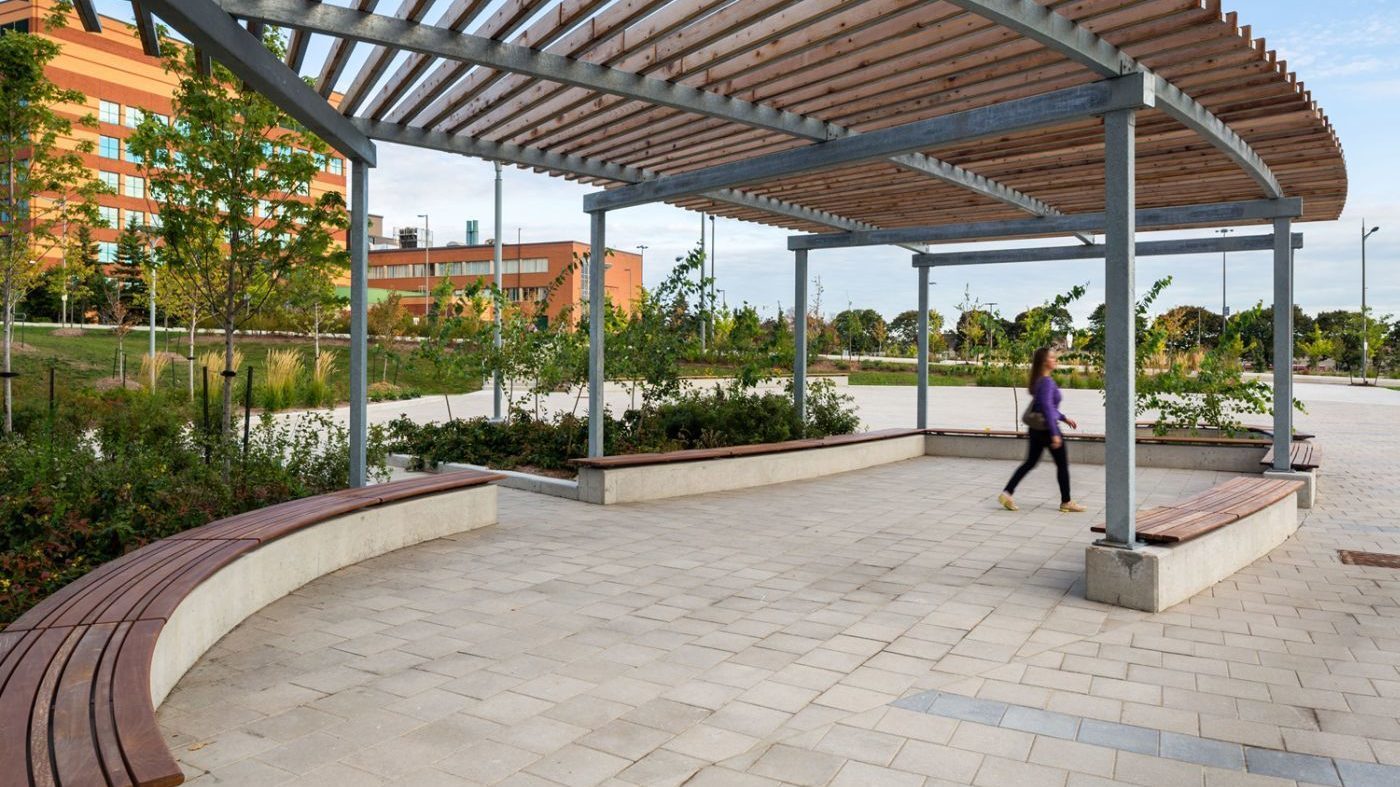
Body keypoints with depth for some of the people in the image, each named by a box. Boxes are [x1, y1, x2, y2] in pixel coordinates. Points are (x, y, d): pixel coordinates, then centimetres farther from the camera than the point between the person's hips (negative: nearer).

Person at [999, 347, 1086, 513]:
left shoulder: (1040, 380, 11)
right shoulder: (1047, 381, -17)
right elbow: (1047, 407, -23)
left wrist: (1064, 418, 26)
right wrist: (1054, 434, -24)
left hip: (1037, 429, 9)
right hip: (1047, 428, -9)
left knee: (1030, 462, 11)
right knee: (1062, 464, 6)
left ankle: (1007, 493, 4)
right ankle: (1066, 502, 16)